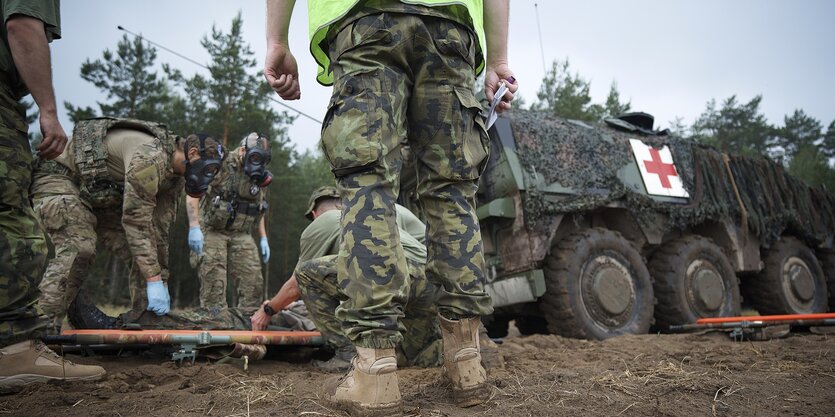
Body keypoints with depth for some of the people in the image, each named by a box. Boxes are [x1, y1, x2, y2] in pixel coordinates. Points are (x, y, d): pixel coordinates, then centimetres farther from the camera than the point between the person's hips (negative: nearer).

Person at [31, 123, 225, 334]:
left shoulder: (174, 175, -4)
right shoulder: (150, 155, -33)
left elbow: (159, 229, 0)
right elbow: (136, 221, -34)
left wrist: (162, 282, 0)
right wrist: (154, 280, -32)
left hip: (101, 197, 9)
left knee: (142, 253, -2)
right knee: (78, 249, -31)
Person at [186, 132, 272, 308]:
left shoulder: (260, 176, 8)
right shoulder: (221, 165, -11)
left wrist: (263, 238, 13)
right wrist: (194, 227, -20)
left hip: (241, 236, 5)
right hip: (212, 232, -5)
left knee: (253, 283, -2)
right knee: (214, 286, -7)